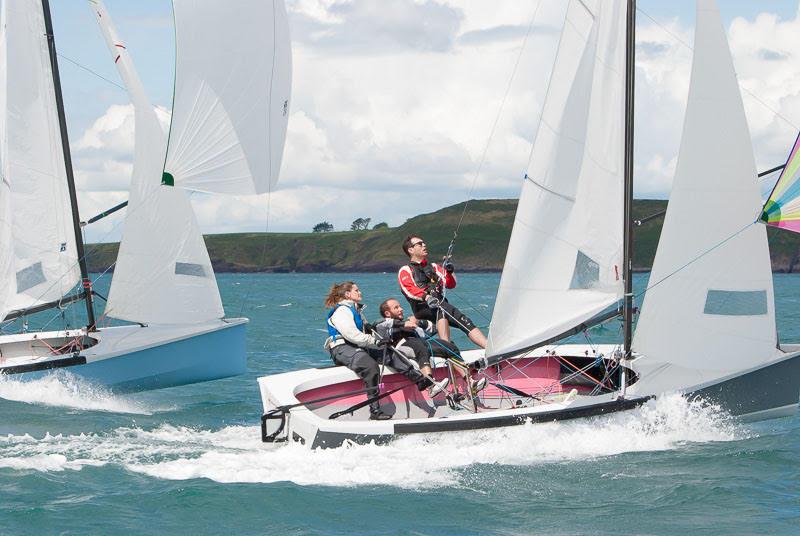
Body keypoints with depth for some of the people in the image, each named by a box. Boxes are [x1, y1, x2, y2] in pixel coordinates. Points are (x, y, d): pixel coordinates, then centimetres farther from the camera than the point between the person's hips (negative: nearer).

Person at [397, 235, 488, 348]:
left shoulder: (434, 267, 31)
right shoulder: (405, 271, 13)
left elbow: (451, 285, 20)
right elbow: (410, 290, -8)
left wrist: (449, 272, -1)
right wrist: (426, 297, -27)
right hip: (422, 308, -5)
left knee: (465, 321, -18)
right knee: (441, 309, -37)